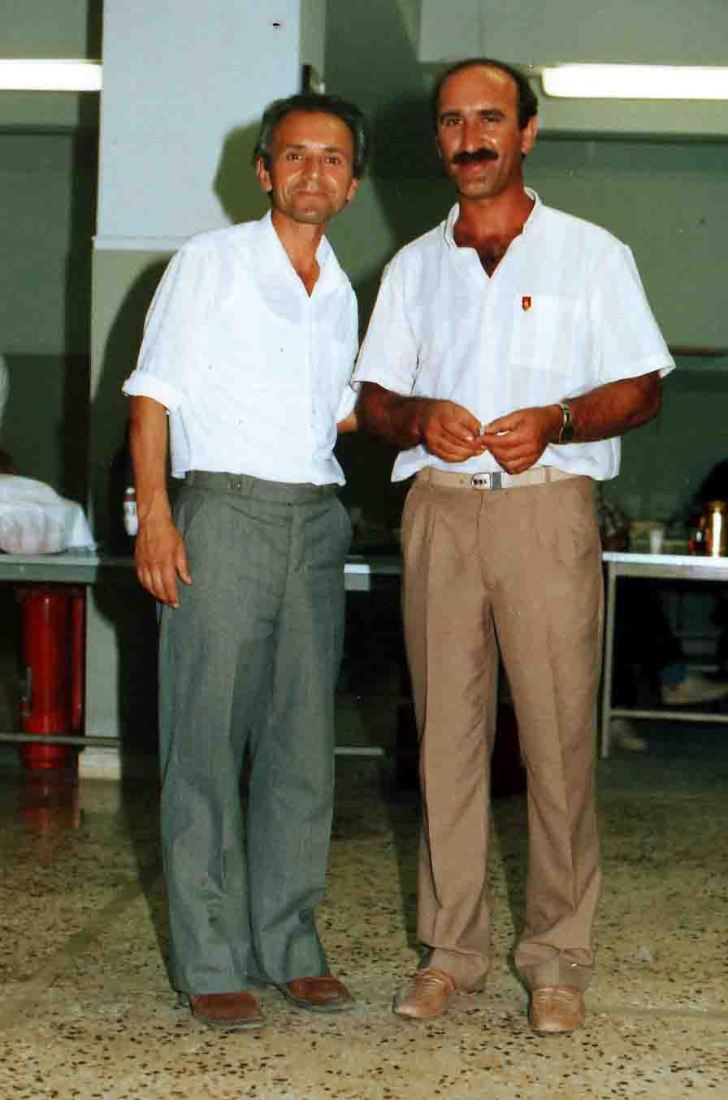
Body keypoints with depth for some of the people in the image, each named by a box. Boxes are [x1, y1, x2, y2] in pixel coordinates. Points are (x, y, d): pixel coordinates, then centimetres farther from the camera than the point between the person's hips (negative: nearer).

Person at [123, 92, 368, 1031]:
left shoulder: (340, 293, 19)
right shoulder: (211, 263, 4)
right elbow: (154, 395, -2)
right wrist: (153, 514, -12)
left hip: (316, 521, 5)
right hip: (223, 509, -5)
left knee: (303, 743, 5)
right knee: (207, 740, -5)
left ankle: (288, 946, 14)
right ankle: (210, 963, 1)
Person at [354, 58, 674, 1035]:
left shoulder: (591, 254, 8)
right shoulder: (413, 266, 18)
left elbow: (642, 390, 4)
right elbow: (373, 400, 16)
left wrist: (556, 421, -14)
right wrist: (419, 417, -7)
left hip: (547, 506, -3)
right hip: (440, 507, 3)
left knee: (559, 737, -5)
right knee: (446, 733, 3)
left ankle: (558, 956, 5)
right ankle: (452, 947, 11)